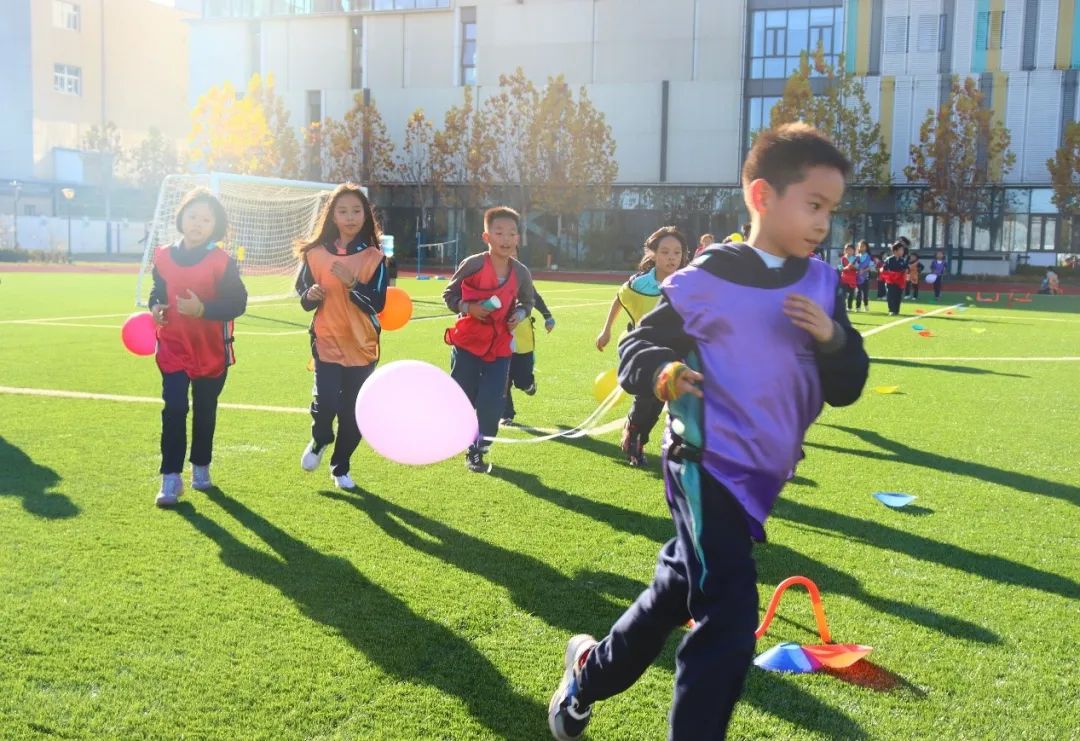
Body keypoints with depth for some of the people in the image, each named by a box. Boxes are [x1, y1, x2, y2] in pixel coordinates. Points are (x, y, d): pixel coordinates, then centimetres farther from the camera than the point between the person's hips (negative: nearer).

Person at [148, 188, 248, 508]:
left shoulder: (222, 262, -11)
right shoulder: (164, 257, 0)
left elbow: (237, 303, -15)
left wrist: (202, 309, -28)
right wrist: (155, 307, -7)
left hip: (212, 350, -1)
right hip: (174, 348, 1)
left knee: (205, 412, 13)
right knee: (174, 409, -9)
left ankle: (201, 468, 31)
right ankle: (171, 478, -3)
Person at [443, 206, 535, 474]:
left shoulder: (521, 273, -2)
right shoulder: (473, 264, -13)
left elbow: (527, 301, 15)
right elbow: (449, 294, -3)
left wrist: (520, 314, -6)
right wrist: (468, 307, -20)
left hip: (500, 346, 2)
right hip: (468, 343, -2)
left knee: (492, 402, -2)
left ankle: (478, 450, 17)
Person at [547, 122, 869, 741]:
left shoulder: (822, 286, 5)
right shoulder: (704, 281, -10)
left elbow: (847, 388, 5)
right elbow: (637, 349, -3)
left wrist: (831, 336, -15)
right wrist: (662, 374, -24)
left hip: (759, 474, 7)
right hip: (707, 465, -7)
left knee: (679, 592, 21)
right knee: (730, 617, -16)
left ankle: (590, 673, 44)